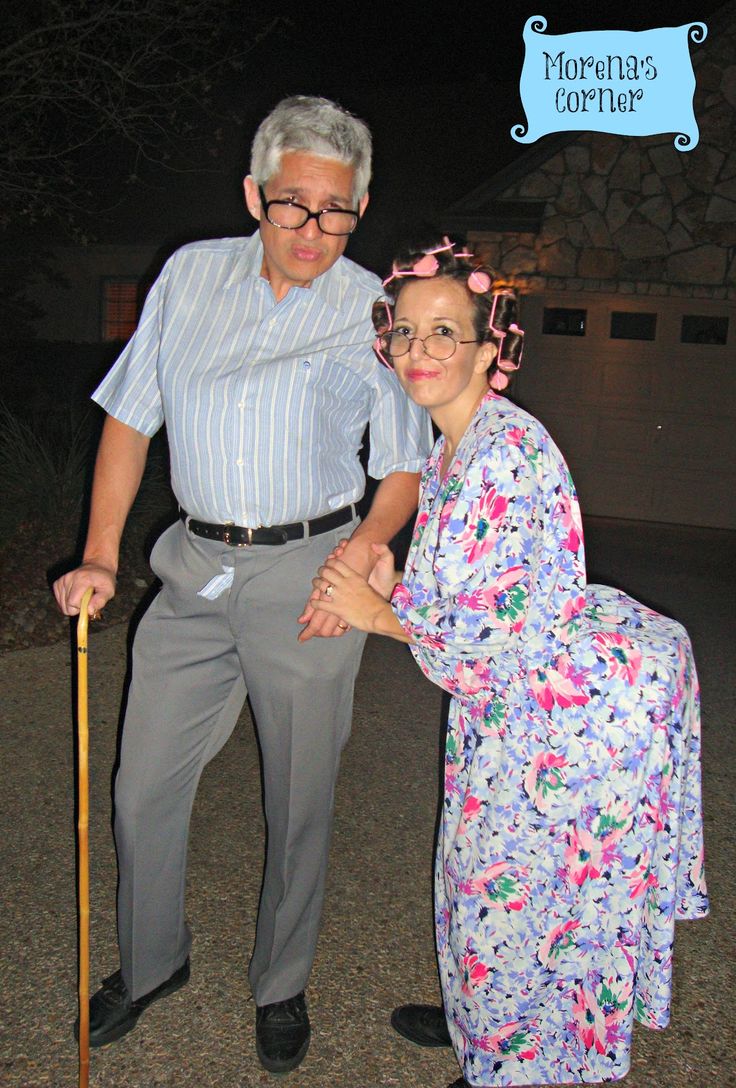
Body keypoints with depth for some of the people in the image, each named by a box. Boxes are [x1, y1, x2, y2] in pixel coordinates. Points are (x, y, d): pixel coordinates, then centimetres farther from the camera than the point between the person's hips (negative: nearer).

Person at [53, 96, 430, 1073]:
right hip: (196, 567, 3)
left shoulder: (376, 310, -1)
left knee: (299, 802, 9)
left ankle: (281, 988, 34)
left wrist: (359, 553, -15)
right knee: (144, 789, 9)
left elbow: (407, 466, 3)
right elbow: (130, 418, 9)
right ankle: (151, 962, 37)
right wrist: (100, 556, 3)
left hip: (310, 573, -2)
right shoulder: (191, 275, 5)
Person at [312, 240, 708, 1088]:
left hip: (586, 697, -9)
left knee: (519, 887, 8)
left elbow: (493, 624, -26)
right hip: (522, 698, 9)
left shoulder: (504, 453, -25)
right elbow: (456, 594, 14)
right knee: (490, 866, 23)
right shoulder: (451, 451, 6)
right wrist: (387, 588, -4)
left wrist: (376, 613, -12)